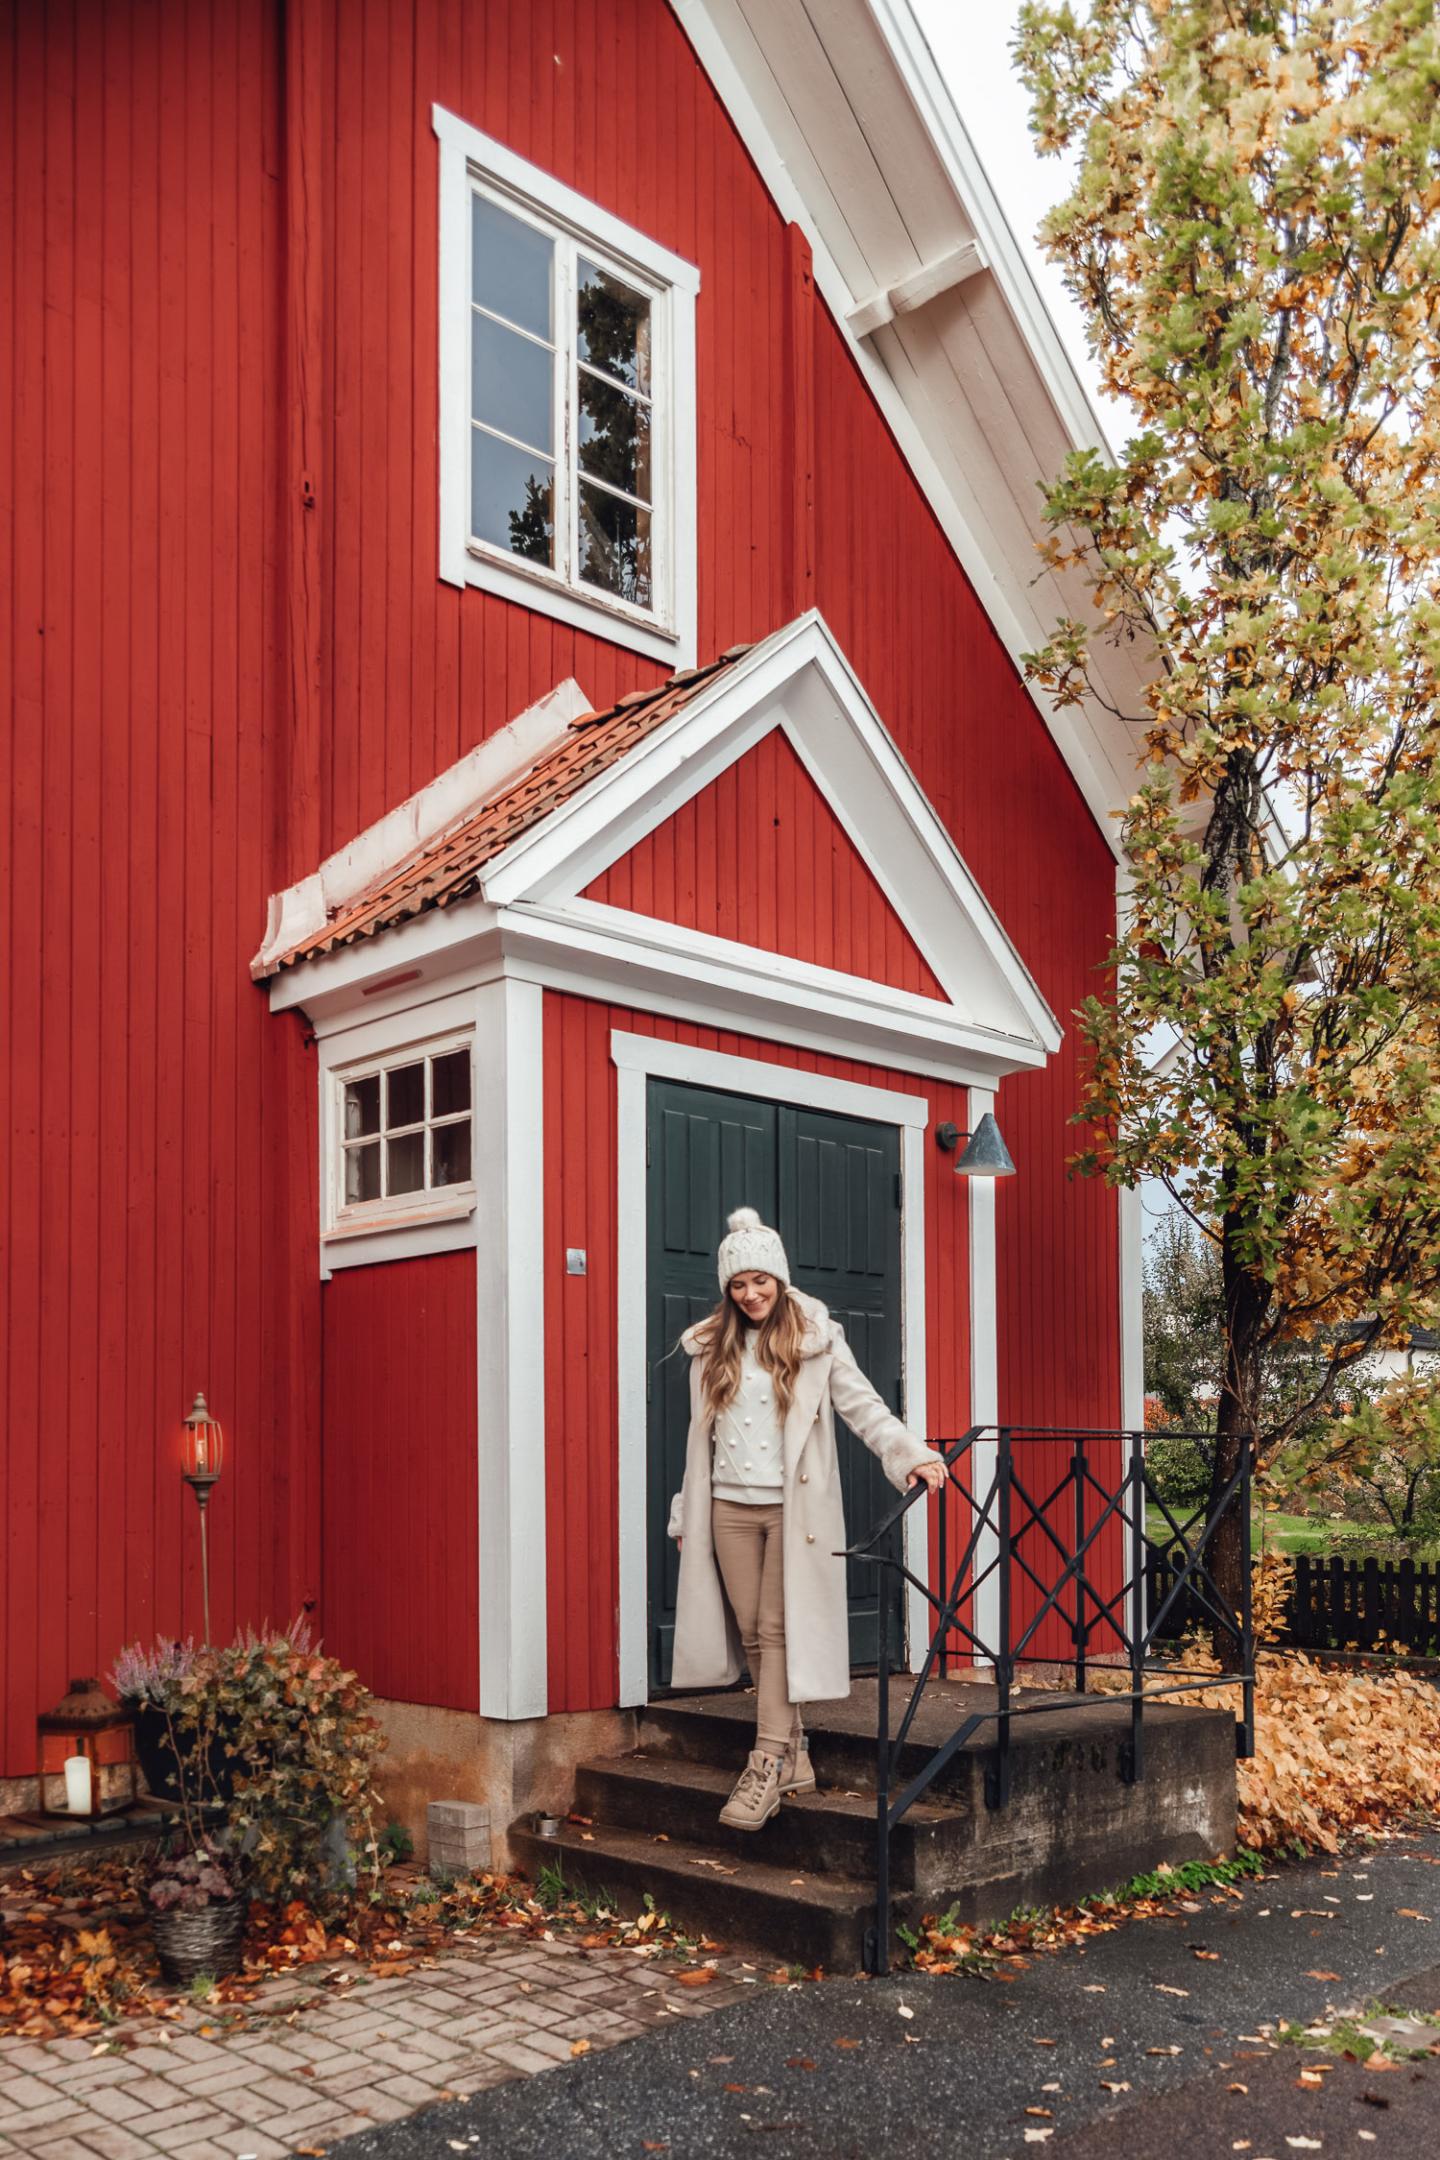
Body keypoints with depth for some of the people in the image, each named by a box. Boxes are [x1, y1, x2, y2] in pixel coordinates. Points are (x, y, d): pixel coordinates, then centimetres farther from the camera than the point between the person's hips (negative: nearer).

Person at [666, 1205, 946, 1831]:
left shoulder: (816, 1339, 0)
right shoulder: (710, 1347, 11)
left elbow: (863, 1407, -6)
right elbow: (701, 1436, 15)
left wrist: (912, 1454, -21)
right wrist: (687, 1513, 16)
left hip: (792, 1505, -4)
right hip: (730, 1508, 4)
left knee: (780, 1630, -6)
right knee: (750, 1631, 3)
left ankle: (770, 1763, -4)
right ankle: (793, 1747, 14)